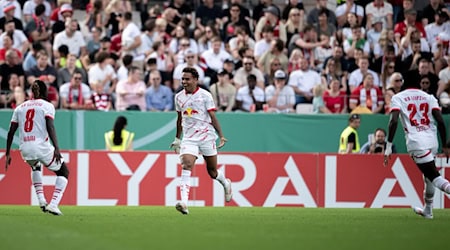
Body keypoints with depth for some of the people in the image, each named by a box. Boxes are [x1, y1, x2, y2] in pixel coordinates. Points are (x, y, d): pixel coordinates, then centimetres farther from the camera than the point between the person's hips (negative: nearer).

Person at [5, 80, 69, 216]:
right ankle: (53, 204, -4)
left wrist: (8, 154, 16)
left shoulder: (20, 107, 17)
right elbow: (50, 127, -12)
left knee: (36, 166, 38)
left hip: (25, 149, 5)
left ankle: (41, 200, 24)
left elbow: (11, 132, 13)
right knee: (63, 172, 15)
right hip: (42, 147, -5)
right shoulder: (47, 105, 4)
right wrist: (56, 148, -20)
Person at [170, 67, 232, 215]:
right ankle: (184, 203, -31)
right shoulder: (179, 97, 7)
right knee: (186, 166, -21)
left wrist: (221, 136, -10)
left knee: (212, 172, 8)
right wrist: (177, 138, 23)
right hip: (189, 139, 2)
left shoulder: (205, 95, -4)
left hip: (206, 137, -2)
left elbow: (213, 117, -4)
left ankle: (226, 183, 44)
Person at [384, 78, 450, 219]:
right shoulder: (429, 98, 15)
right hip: (432, 141, 5)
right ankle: (428, 210, 35)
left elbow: (393, 121, -8)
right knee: (428, 176, 24)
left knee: (434, 176, -11)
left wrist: (389, 146, -8)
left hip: (416, 142, -5)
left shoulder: (398, 98, 7)